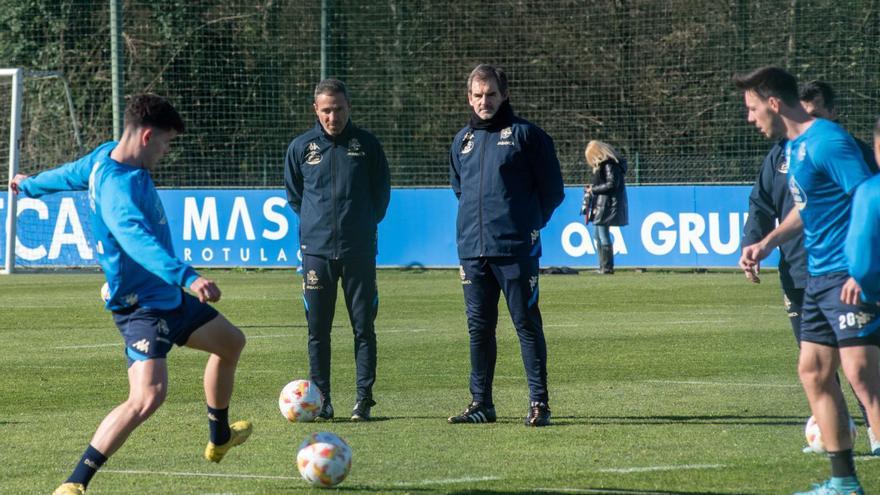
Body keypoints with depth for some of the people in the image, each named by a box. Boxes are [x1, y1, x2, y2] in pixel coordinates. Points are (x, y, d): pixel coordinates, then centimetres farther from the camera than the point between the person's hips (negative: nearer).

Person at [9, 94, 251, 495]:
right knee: (148, 396, -28)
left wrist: (30, 185, 43)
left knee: (231, 342, 29)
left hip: (169, 297, 11)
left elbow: (71, 173, 21)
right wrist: (187, 276, -60)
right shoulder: (118, 187, -30)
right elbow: (136, 239, -48)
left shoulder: (106, 156, 0)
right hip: (143, 306, -11)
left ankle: (219, 438, 51)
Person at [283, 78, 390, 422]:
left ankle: (364, 399, 6)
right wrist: (315, 222, 12)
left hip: (359, 249, -1)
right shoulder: (301, 147, 5)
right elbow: (293, 195, 16)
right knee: (318, 329, 1)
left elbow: (381, 193, 12)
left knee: (364, 327, 0)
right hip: (316, 249, 1)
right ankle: (321, 401, 6)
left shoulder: (367, 145, 3)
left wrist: (363, 224, 10)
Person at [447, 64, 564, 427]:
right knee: (479, 328, 7)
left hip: (516, 247, -5)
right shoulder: (462, 141, 15)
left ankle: (538, 402, -3)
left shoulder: (525, 134, 0)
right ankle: (481, 403, 14)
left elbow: (552, 189, 2)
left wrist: (529, 224, 3)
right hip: (472, 248, 5)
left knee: (527, 323, -4)